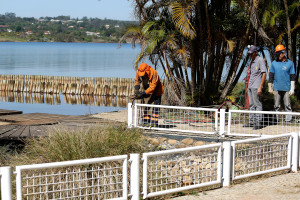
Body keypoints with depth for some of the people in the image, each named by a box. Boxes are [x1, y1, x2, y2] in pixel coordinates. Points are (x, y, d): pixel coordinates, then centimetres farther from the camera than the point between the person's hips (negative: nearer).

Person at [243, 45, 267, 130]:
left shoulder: (260, 60, -10)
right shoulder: (252, 61, 17)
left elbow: (264, 74, -15)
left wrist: (260, 87, -20)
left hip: (256, 87, -9)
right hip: (250, 86, 9)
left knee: (257, 104, -7)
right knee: (251, 105, 12)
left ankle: (259, 122, -6)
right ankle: (252, 121, 17)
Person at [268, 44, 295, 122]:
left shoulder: (290, 63, 2)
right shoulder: (274, 63, 7)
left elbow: (292, 77, 3)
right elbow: (271, 76, 10)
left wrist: (292, 88, -2)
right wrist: (270, 87, 5)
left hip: (287, 88, -2)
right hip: (277, 88, 2)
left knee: (287, 105, 0)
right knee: (276, 106, 4)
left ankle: (288, 120, 4)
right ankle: (276, 121, 8)